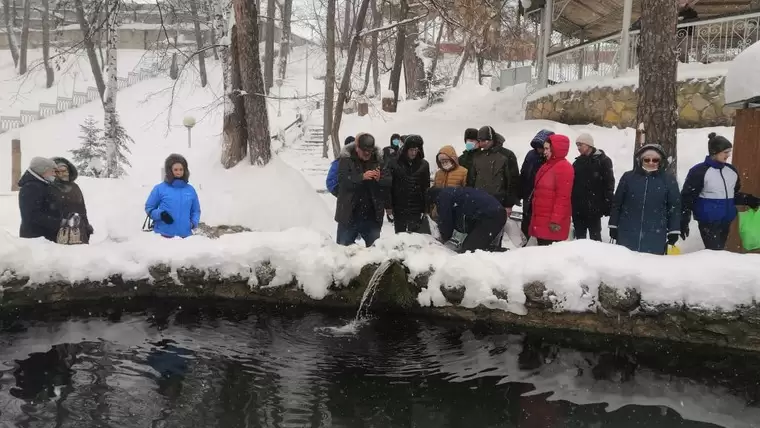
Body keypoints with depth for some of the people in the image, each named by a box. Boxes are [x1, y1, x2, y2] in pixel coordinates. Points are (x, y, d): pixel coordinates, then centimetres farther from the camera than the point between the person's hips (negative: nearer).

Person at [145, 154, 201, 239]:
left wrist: (194, 222, -3)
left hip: (185, 235, 3)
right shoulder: (160, 188, 1)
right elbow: (149, 208, 5)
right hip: (164, 235, -3)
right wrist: (160, 214, -13)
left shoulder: (190, 190, 10)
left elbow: (196, 210, 16)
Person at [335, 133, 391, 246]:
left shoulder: (378, 160, 5)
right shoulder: (346, 159, -4)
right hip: (349, 213, -2)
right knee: (344, 245, 5)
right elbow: (343, 180, -17)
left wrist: (380, 179, -20)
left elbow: (389, 182, 1)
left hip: (372, 214, 3)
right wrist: (362, 177, -29)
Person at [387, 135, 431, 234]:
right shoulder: (394, 164, -4)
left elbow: (426, 188, 3)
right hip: (399, 209, 0)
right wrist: (389, 206, -6)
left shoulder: (424, 165, 2)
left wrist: (426, 208, 0)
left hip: (417, 210, 0)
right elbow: (389, 185, -3)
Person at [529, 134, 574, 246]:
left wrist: (556, 220, -21)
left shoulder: (564, 167, -13)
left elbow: (563, 197, -18)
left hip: (551, 224, -10)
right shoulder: (547, 166, 17)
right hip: (541, 221, 10)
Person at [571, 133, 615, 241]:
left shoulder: (602, 161, -3)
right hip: (578, 209, 6)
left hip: (593, 208, -6)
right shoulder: (577, 162, 14)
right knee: (579, 237, 12)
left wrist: (607, 205, -15)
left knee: (595, 237, 1)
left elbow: (609, 184, -9)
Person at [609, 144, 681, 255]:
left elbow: (675, 207, 3)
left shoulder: (669, 180, 1)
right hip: (628, 234, 1)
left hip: (656, 236, -1)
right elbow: (617, 203, 6)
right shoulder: (628, 177, 2)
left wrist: (674, 231, -1)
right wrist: (613, 226, 5)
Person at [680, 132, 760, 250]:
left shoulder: (731, 170, 8)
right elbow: (687, 197, -9)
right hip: (708, 222, -6)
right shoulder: (699, 171, -11)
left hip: (726, 221, 7)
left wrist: (748, 200, 4)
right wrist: (684, 222, -10)